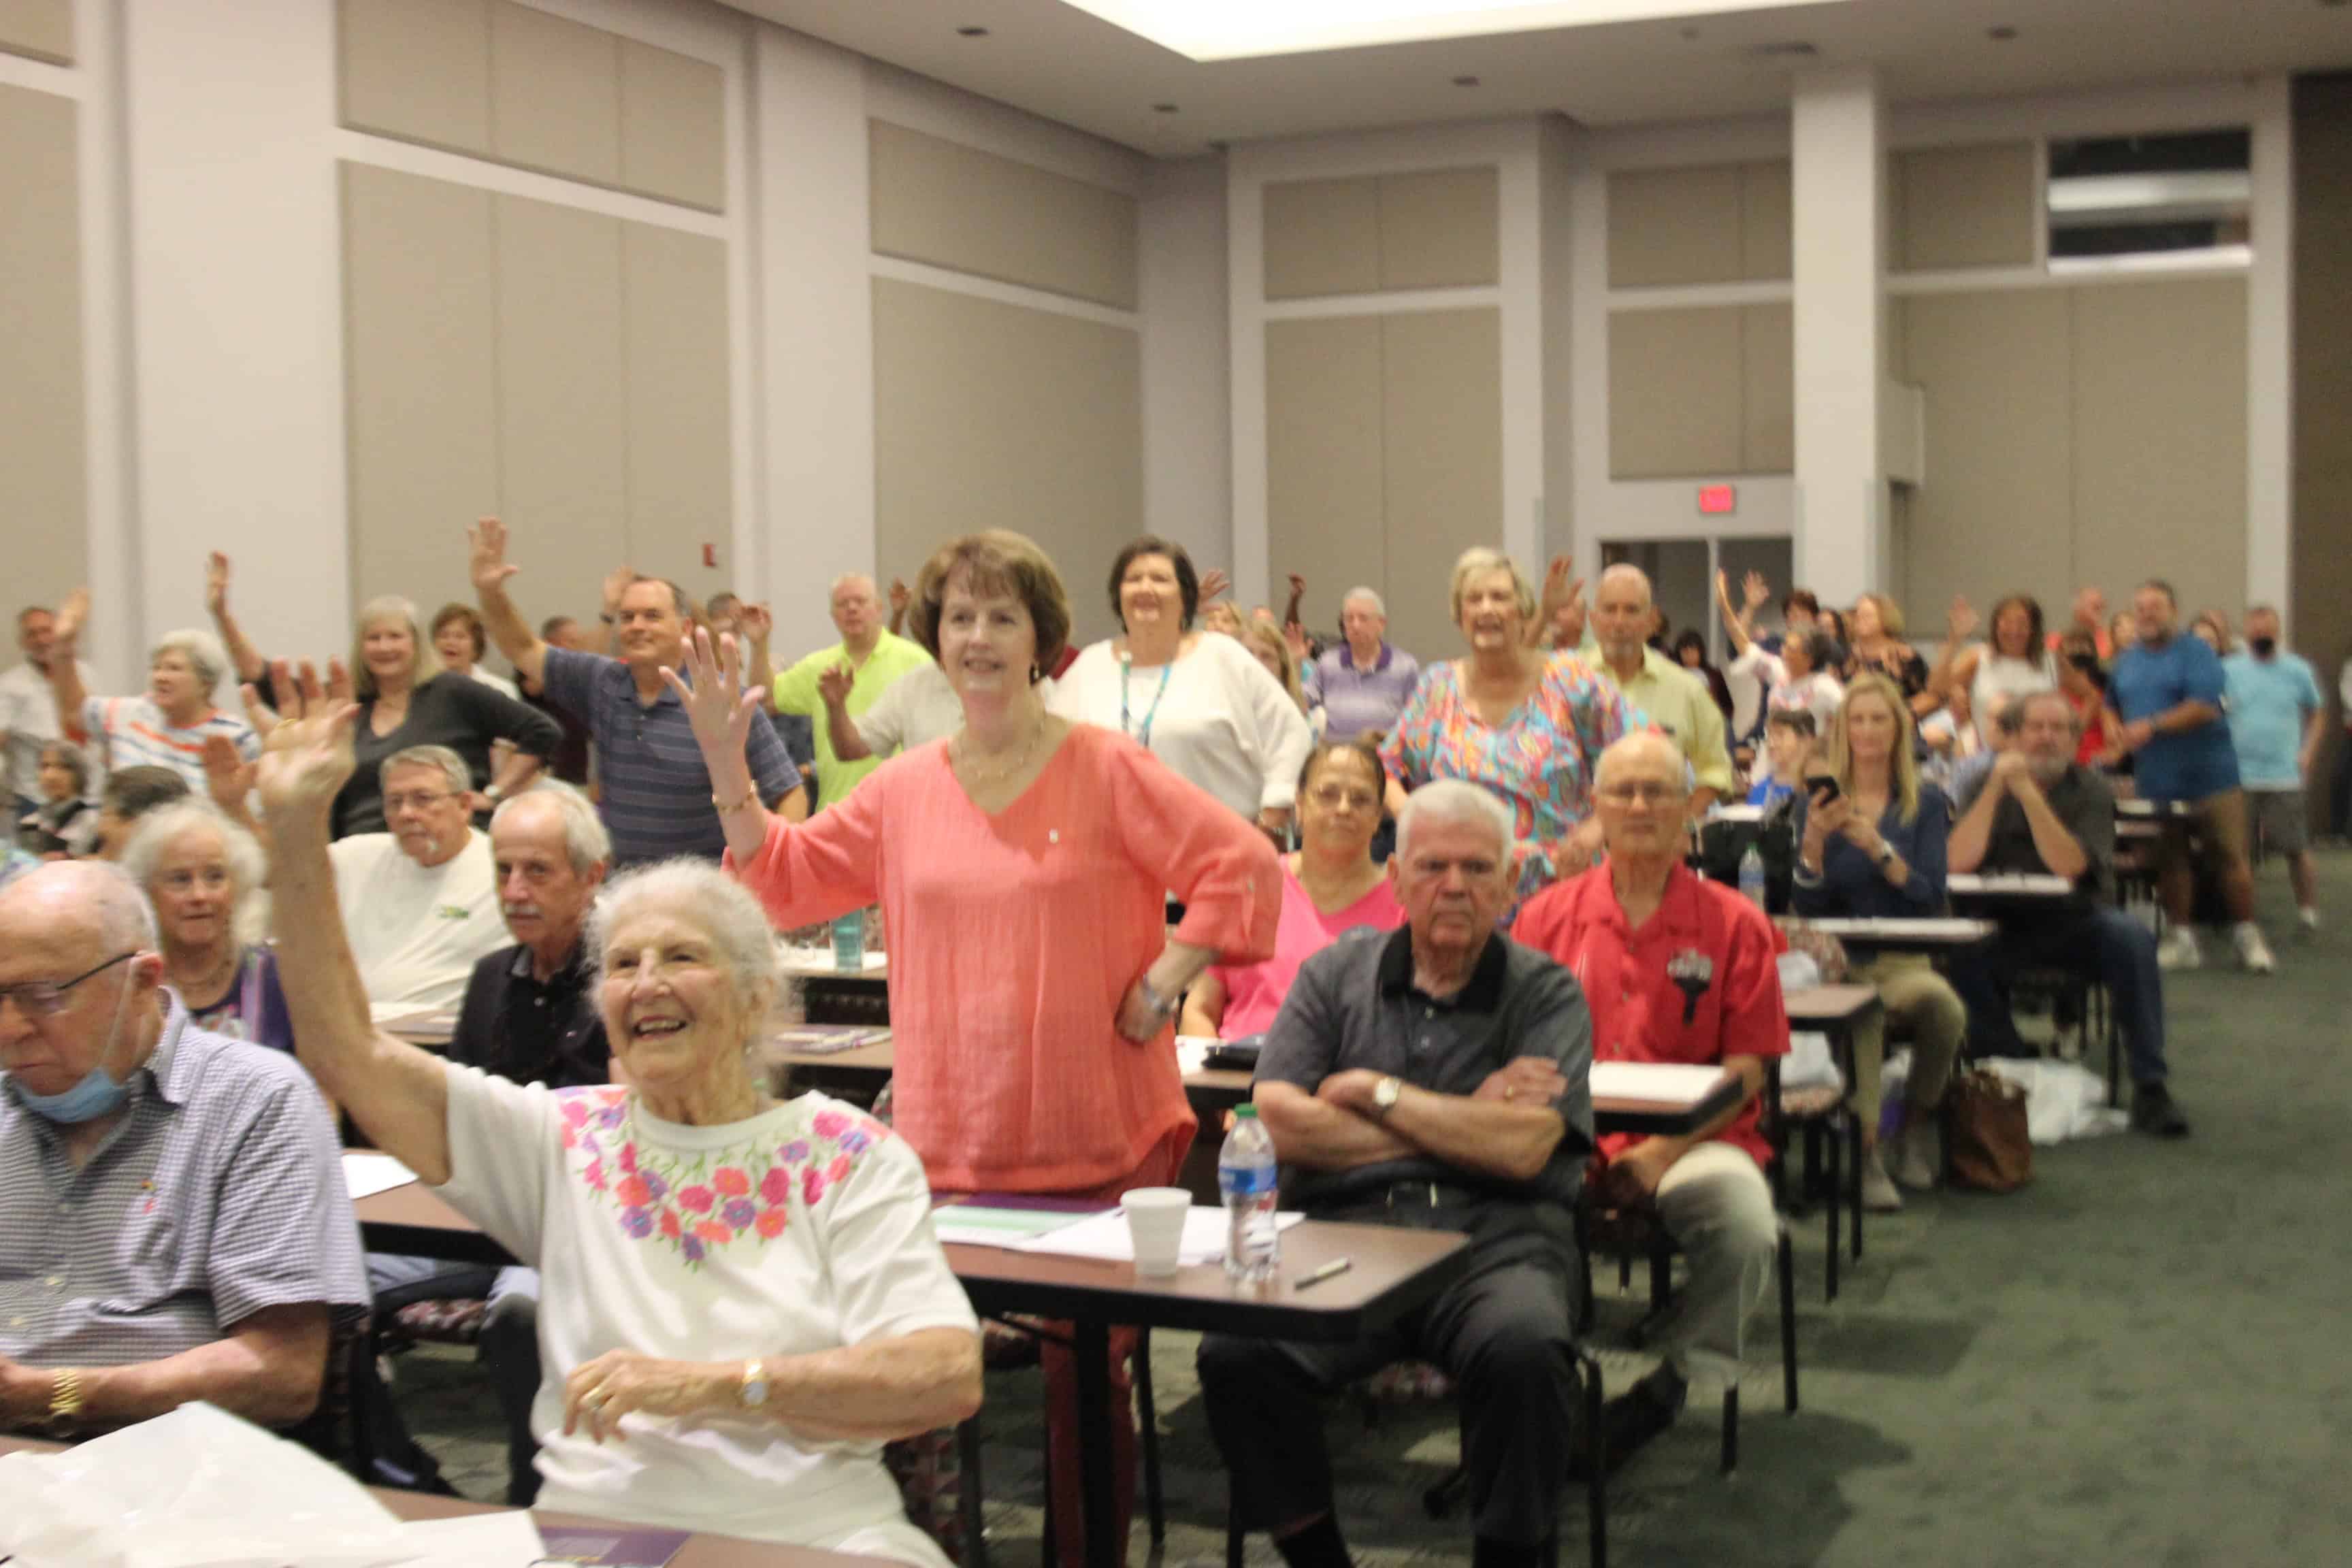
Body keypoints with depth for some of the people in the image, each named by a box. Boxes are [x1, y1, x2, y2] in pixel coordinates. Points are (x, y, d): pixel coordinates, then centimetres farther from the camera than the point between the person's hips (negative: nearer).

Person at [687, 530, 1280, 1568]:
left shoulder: (1107, 770, -3)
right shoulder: (904, 790, 9)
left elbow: (1243, 868, -5)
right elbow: (783, 879, 12)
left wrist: (1162, 985, -10)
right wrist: (726, 763, 3)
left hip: (1097, 1134, -3)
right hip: (949, 1138, 3)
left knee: (1087, 1374, 2)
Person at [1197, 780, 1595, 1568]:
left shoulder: (1546, 993, 9)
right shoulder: (1334, 976, 14)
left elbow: (1522, 1149, -6)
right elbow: (1278, 1124, -1)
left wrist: (1374, 1091, 0)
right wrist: (1464, 1121, -1)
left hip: (1496, 1237, -1)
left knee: (1526, 1353, -34)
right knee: (1236, 1356, -26)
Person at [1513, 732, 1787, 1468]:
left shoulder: (1734, 923, 5)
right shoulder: (1548, 917, 10)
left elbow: (1747, 1066, 1)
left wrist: (1665, 1150, -12)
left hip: (1694, 1138, 0)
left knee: (1747, 1230, -30)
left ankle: (1673, 1378, -1)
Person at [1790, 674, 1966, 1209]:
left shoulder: (1926, 804, 8)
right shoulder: (1817, 803, 8)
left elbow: (1931, 897, -4)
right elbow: (1807, 907, 1)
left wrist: (1878, 848, -17)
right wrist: (1813, 840, -15)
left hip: (1902, 961, 1)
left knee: (1943, 1007, -33)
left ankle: (1919, 1116, -4)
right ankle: (1866, 1151, -30)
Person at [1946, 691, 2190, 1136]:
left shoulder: (2091, 791, -1)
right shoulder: (1989, 786, 3)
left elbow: (2069, 865, -19)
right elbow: (1958, 862, -14)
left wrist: (2027, 791, -24)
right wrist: (1997, 786, -17)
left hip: (2077, 922, 0)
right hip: (2005, 928, 1)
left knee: (2133, 939, -30)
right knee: (1960, 950, -30)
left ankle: (2149, 1087, -22)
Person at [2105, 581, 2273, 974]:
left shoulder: (2196, 652, -6)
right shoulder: (2126, 661, 13)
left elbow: (2205, 707, -16)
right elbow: (2112, 707, 24)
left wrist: (2151, 727, -18)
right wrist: (2117, 733, 2)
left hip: (2208, 775, -5)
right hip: (2155, 779, 5)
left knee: (2229, 856, -2)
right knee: (2169, 860, 7)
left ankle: (2247, 936, 7)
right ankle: (2181, 938, 14)